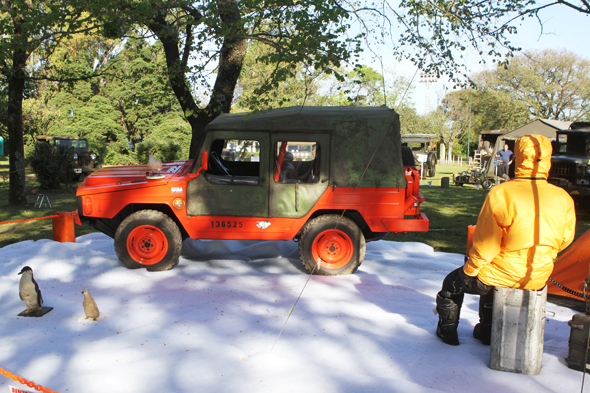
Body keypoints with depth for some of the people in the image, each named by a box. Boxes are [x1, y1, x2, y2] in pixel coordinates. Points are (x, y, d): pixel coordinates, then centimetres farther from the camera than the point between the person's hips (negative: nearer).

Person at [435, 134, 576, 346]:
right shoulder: (564, 199, -7)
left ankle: (447, 330, 36)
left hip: (502, 277, -6)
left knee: (452, 284, 20)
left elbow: (485, 243, -16)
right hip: (538, 279, 6)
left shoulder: (501, 194, -22)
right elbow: (565, 239, 8)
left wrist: (470, 268, 0)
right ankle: (486, 330, 45)